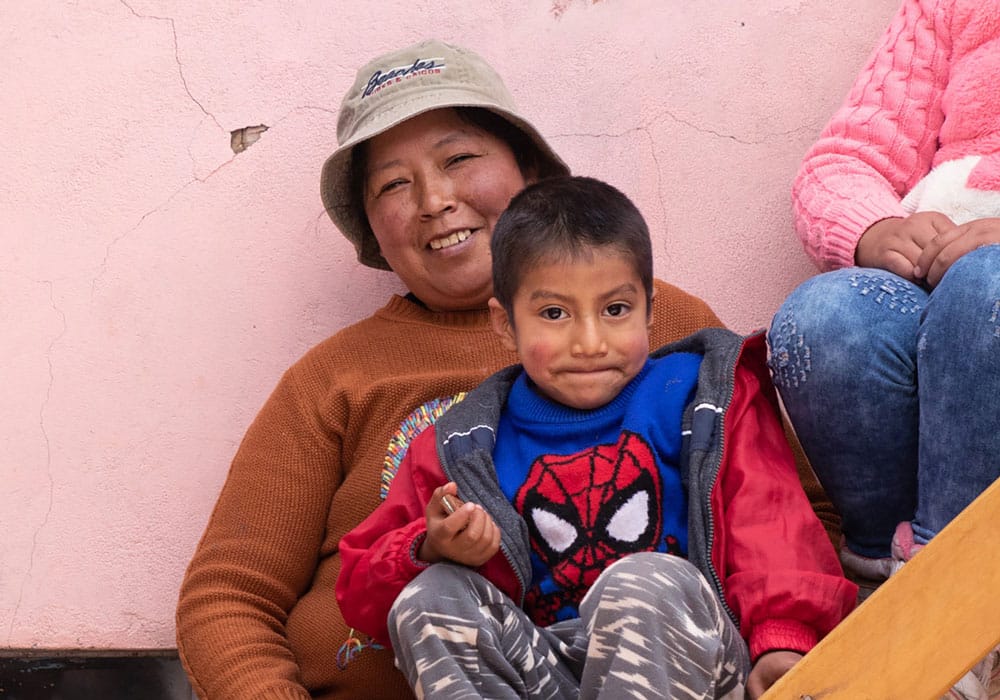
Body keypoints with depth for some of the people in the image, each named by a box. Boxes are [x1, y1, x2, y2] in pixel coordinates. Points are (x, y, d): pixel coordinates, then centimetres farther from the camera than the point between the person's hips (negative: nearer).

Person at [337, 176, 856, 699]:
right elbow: (363, 591, 11)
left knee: (646, 581, -34)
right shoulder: (467, 445, 14)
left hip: (685, 657, -2)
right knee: (428, 596, -21)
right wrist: (434, 553, -12)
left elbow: (768, 515, -2)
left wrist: (781, 639, -19)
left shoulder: (695, 398, 12)